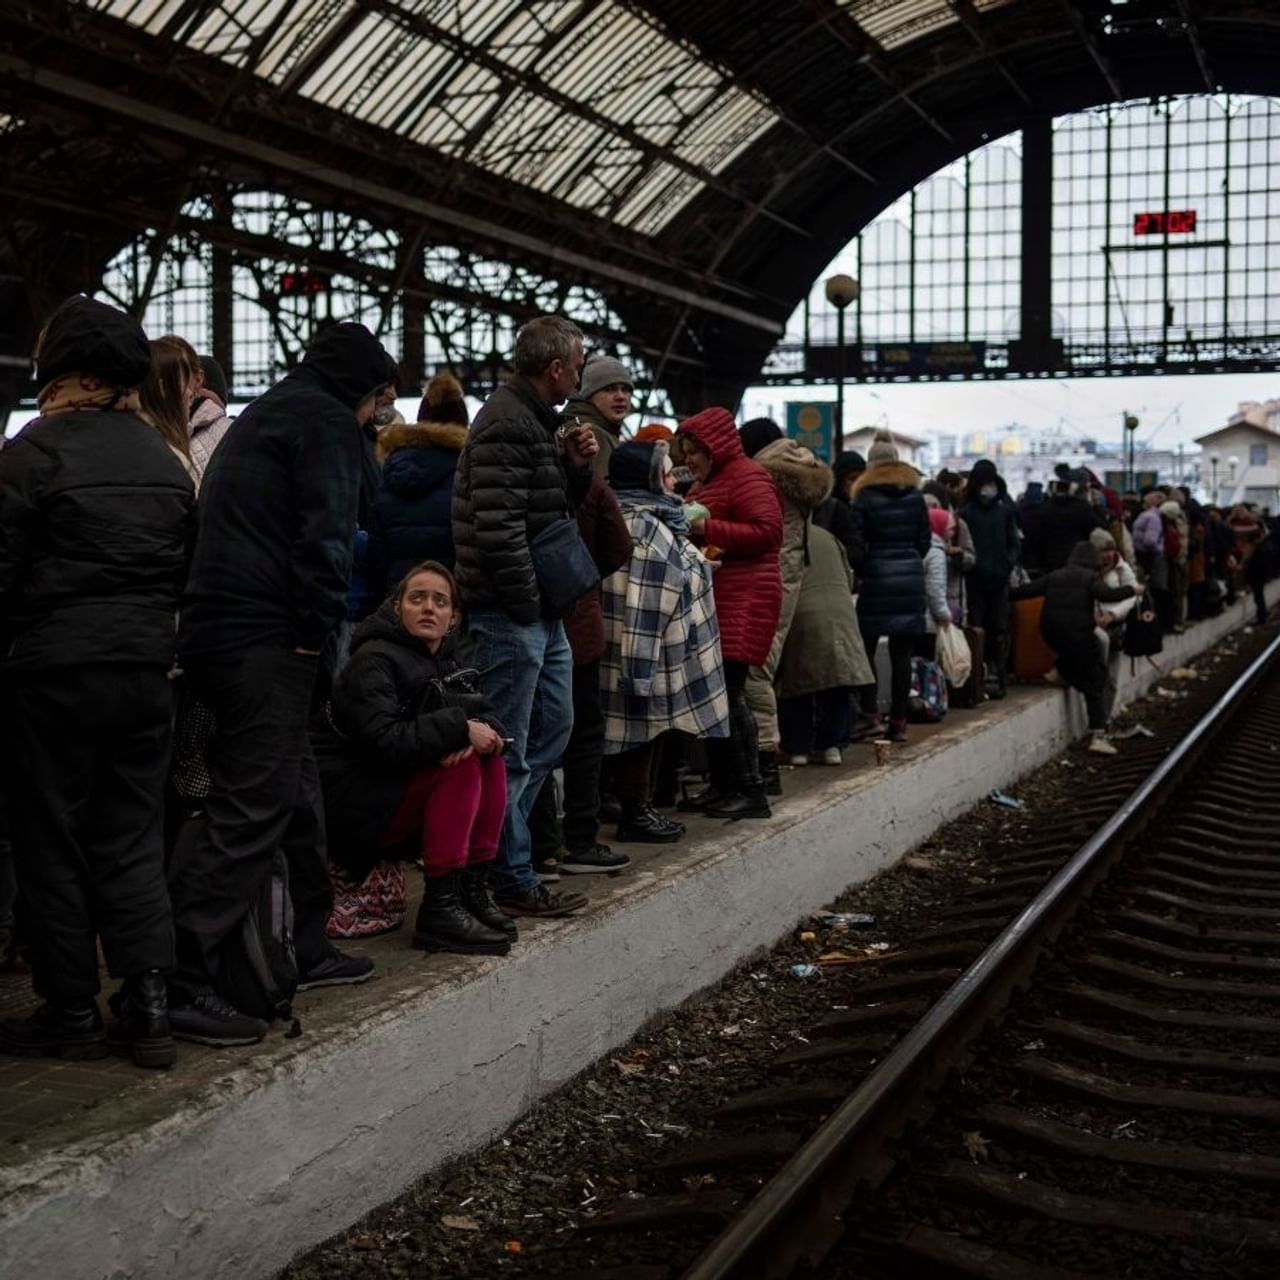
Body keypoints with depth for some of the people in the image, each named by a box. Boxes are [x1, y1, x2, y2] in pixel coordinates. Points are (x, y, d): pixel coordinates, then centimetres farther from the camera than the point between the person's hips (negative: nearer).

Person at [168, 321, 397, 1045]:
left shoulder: (263, 415, 26)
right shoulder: (326, 420, -4)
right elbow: (325, 535, -16)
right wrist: (315, 631, -11)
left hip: (216, 628, 10)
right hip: (267, 639, -10)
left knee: (296, 788, 18)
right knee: (253, 811, -11)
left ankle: (307, 948, 28)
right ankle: (182, 982, -12)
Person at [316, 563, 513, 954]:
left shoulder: (446, 661, 10)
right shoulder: (374, 661, -16)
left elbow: (488, 718, 3)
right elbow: (385, 740, -29)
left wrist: (484, 733, -20)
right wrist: (459, 727, -25)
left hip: (399, 797, 8)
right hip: (350, 810, -8)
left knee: (488, 758, -5)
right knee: (460, 766, -24)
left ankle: (473, 888, -5)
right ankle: (439, 909, -25)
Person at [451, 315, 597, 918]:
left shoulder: (534, 420, 17)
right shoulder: (505, 425, -17)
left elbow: (557, 508, 23)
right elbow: (498, 526, -25)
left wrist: (575, 466, 5)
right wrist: (525, 600, -18)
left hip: (541, 610, 11)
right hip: (511, 614, -11)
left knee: (554, 724, 19)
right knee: (509, 750, -3)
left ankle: (503, 845, 27)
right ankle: (512, 880, 6)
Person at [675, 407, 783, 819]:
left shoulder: (747, 478, -7)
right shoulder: (707, 483, 22)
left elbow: (767, 532, -18)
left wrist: (707, 528, -18)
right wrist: (686, 531, 9)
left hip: (743, 601, -10)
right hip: (712, 600, 10)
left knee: (729, 692, -12)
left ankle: (751, 791, -7)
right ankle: (722, 786, 13)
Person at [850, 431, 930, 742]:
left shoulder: (865, 498, -4)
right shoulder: (915, 497, 6)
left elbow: (858, 542, -6)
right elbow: (925, 541, 8)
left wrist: (858, 573, 7)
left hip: (876, 578, -3)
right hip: (911, 578, 3)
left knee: (866, 650, 5)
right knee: (902, 654, 4)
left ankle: (868, 716, 0)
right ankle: (898, 721, 5)